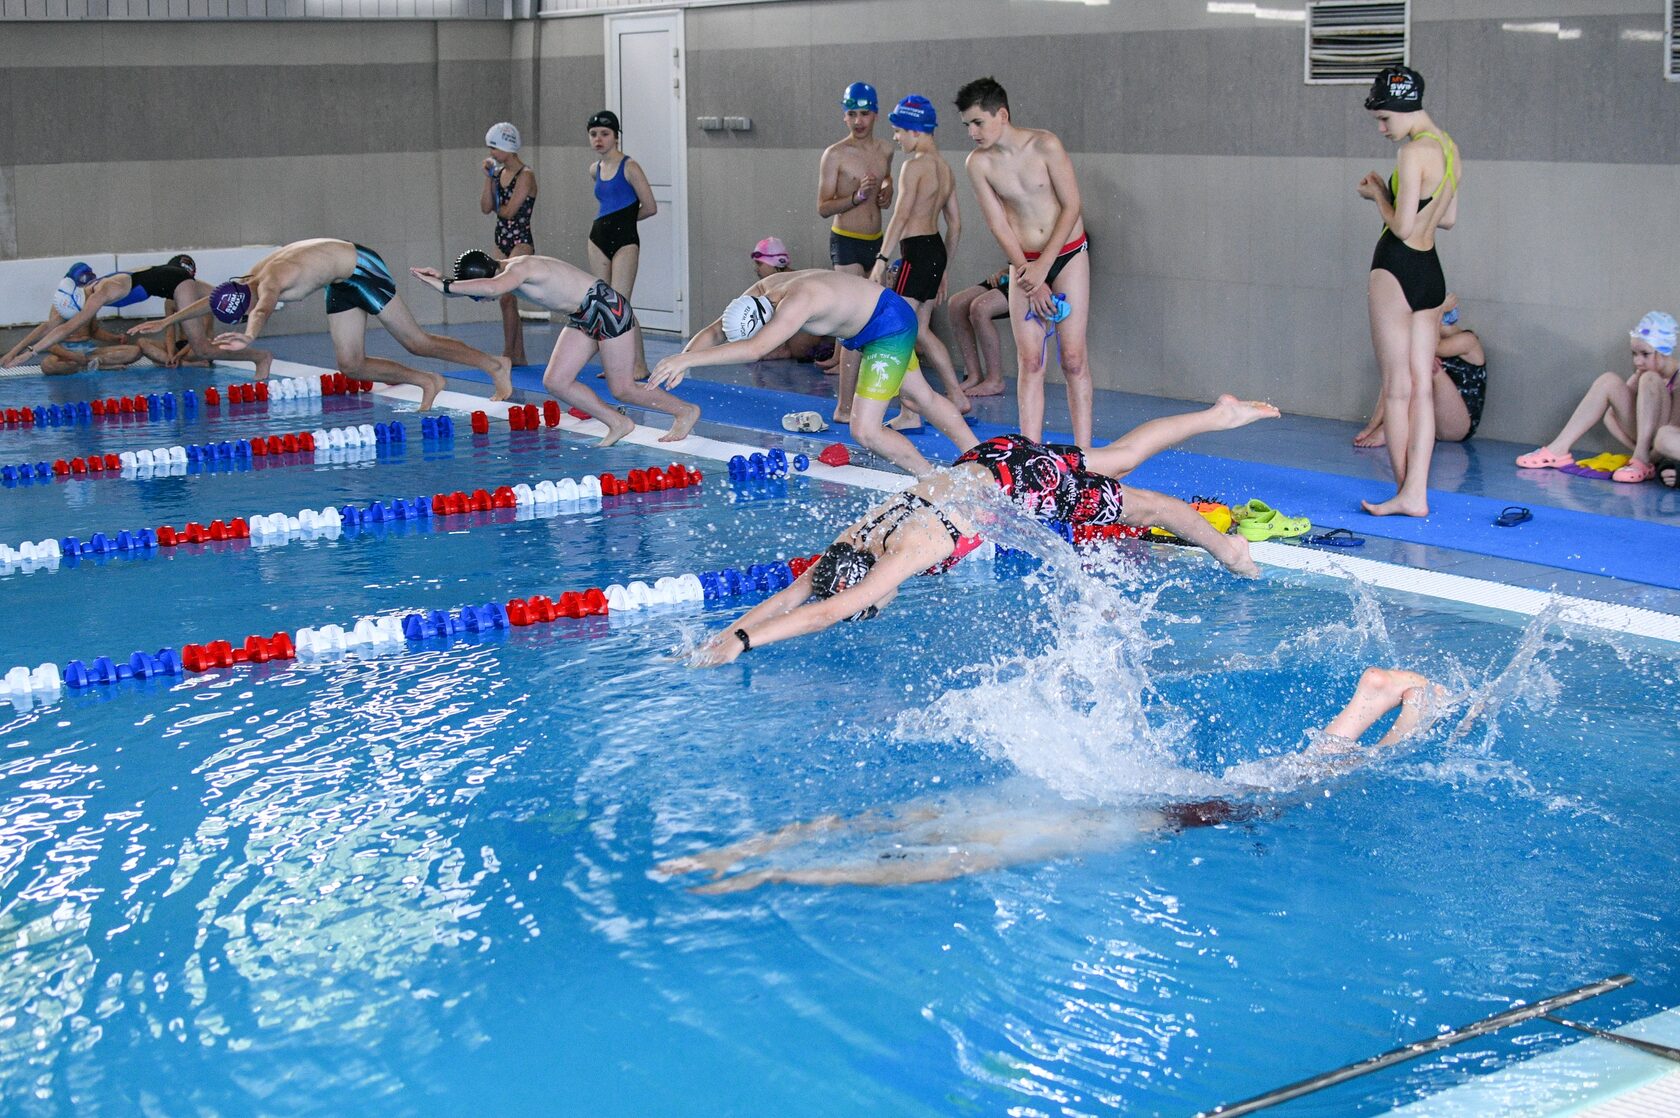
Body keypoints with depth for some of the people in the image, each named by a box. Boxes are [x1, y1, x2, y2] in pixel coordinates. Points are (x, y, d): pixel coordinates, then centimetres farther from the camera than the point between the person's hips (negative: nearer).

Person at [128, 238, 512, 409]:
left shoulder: (271, 280, -31)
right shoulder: (248, 280, -4)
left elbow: (263, 309, -55)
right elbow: (211, 301, 16)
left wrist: (249, 336, -74)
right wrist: (167, 322, 20)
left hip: (361, 267, -9)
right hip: (341, 283, 9)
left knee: (416, 342, -7)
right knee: (351, 364, 3)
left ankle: (495, 366, 1)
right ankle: (425, 381, 11)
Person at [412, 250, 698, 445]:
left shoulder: (519, 268, -28)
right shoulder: (507, 273, 1)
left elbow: (492, 286, -49)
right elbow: (467, 285, 11)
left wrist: (445, 286, -45)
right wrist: (442, 279, -10)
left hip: (607, 308, -10)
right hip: (582, 318, 10)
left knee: (622, 389, -6)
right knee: (555, 382, 0)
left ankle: (685, 411, 17)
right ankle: (618, 423, 12)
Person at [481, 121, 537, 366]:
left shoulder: (525, 175, -12)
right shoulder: (499, 173, 10)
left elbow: (509, 210, -17)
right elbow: (485, 208, 3)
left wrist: (497, 207, 3)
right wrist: (488, 178, -3)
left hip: (520, 242, -8)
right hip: (502, 241, 8)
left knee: (507, 297, -12)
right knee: (509, 300, 7)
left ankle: (508, 353, -7)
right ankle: (519, 355, 12)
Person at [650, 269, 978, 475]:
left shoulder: (797, 300, -39)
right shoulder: (759, 292, -13)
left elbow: (755, 349, -51)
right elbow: (713, 332, -7)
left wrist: (687, 358, -52)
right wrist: (682, 363, -26)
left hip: (890, 323, -10)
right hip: (863, 329, 10)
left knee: (865, 430, -11)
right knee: (923, 397, 24)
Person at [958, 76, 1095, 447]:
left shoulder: (1044, 145, -13)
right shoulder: (978, 163, -6)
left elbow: (1072, 206, -11)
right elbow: (999, 226, -3)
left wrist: (1042, 267, -15)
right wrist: (1030, 280, -9)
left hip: (1068, 254, -2)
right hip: (1024, 263, 2)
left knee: (1073, 356, -4)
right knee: (1029, 360, -3)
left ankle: (1083, 453, -1)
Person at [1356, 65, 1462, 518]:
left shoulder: (1414, 152, -17)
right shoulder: (1450, 150, 10)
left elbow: (1402, 226, -19)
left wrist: (1377, 194, -3)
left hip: (1397, 270, -9)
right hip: (1431, 273, 9)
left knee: (1397, 389, 1)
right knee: (1422, 386, 6)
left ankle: (1405, 491, 7)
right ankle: (1415, 493, 6)